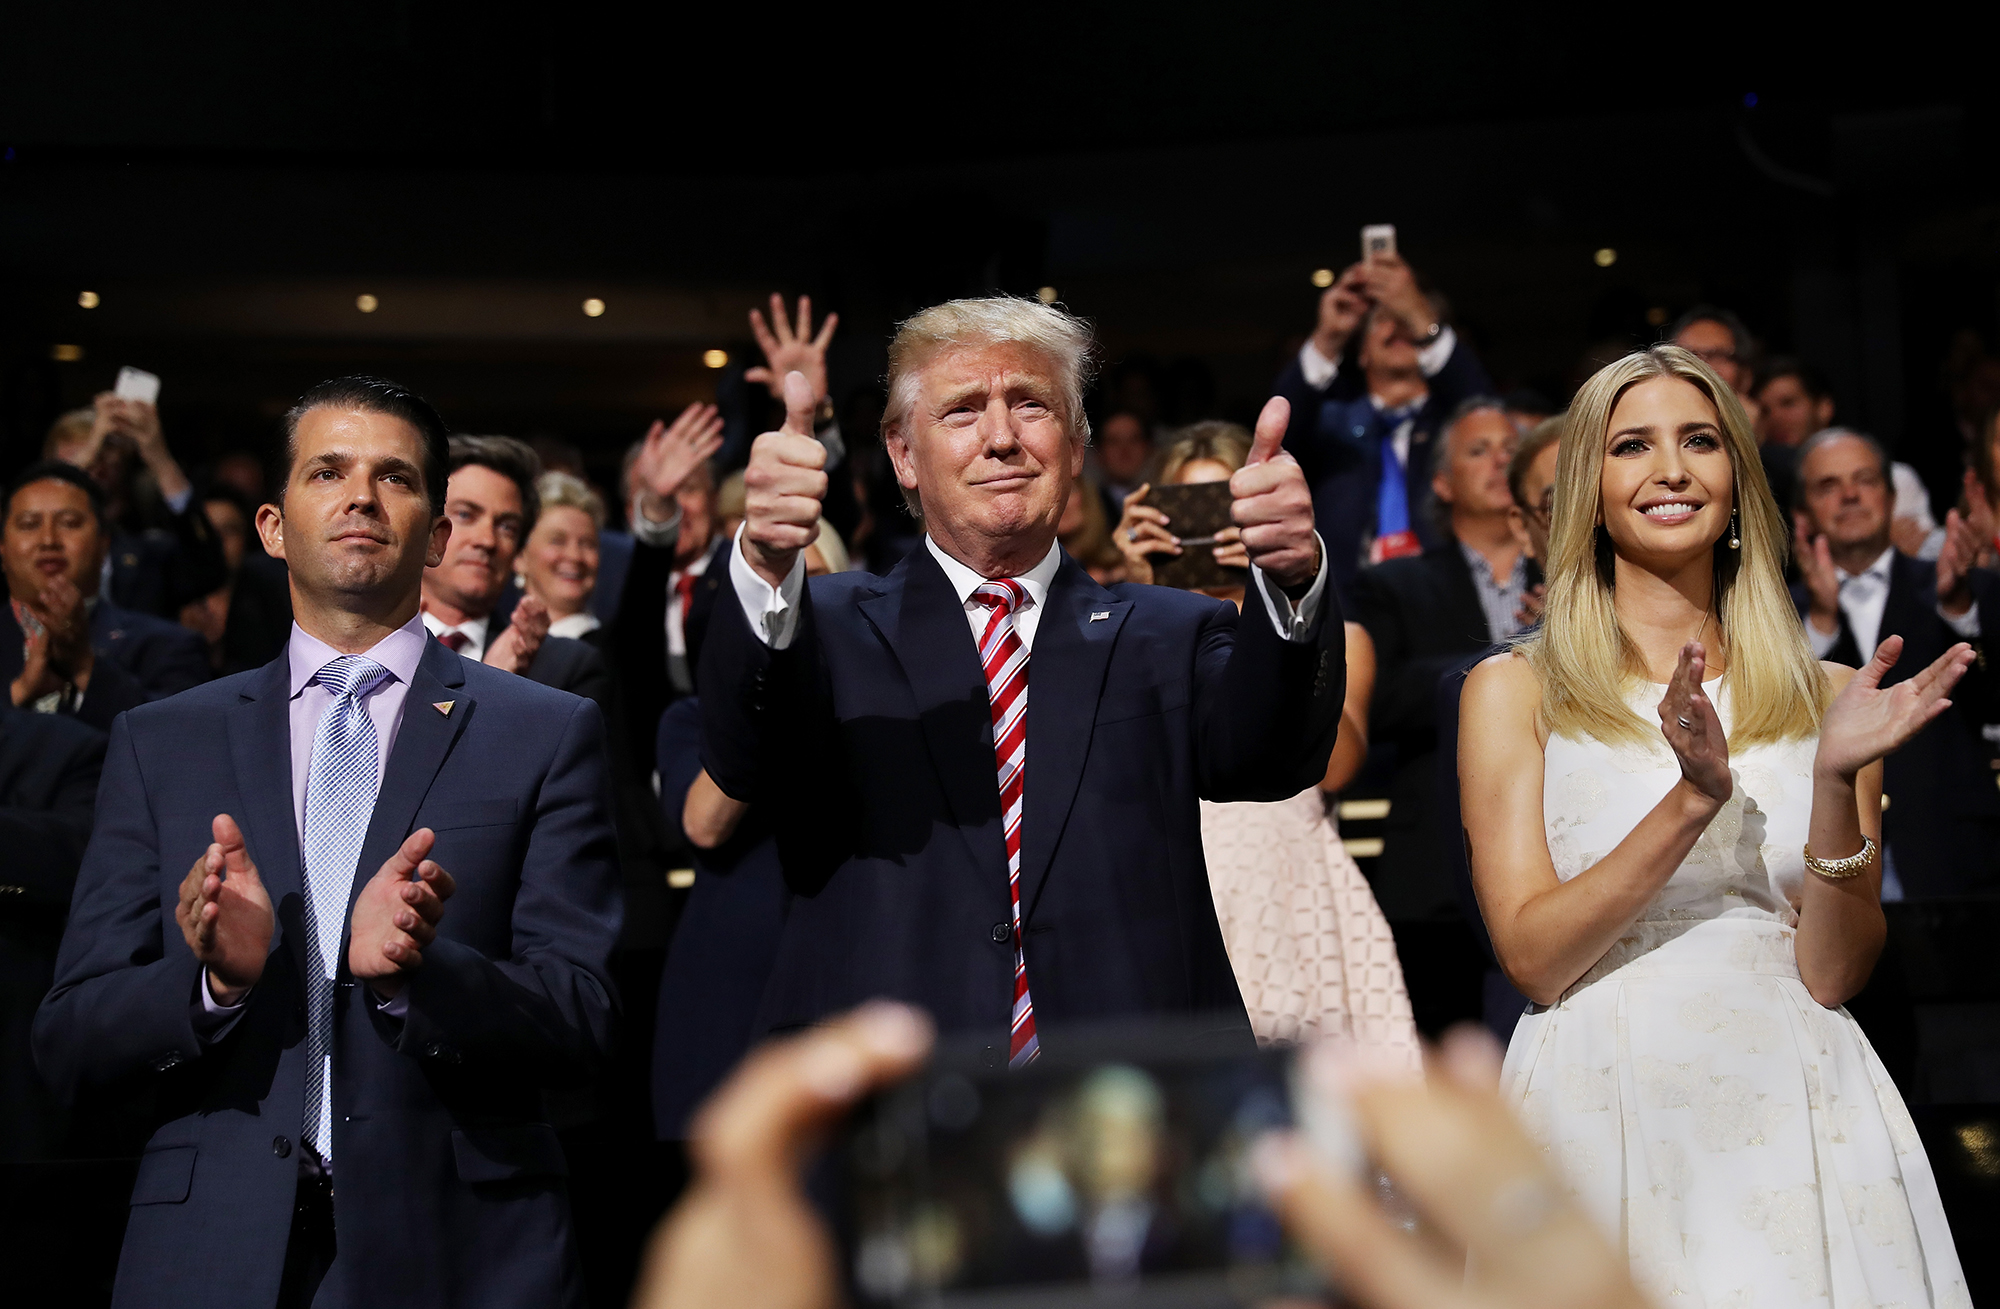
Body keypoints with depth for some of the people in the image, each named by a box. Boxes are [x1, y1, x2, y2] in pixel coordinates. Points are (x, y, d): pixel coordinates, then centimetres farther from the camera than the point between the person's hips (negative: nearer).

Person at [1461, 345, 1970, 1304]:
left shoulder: (1827, 697, 6)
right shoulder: (1513, 689, 0)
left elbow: (1835, 974, 0)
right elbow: (1533, 960, -8)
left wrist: (1837, 783, -15)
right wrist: (1694, 798, -19)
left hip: (1801, 1117, 2)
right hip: (1603, 1110, -2)